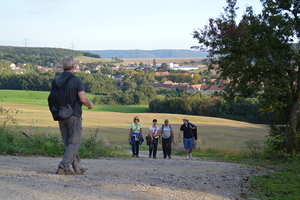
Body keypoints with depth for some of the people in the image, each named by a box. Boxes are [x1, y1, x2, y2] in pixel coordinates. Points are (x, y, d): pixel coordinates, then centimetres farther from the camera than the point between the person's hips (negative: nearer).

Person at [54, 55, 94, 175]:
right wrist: (90, 104, 1)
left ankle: (77, 167, 20)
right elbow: (83, 99, -19)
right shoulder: (77, 81, -12)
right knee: (74, 143, 1)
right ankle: (63, 167, -9)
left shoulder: (56, 80, 4)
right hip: (74, 115, -6)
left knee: (68, 143, 14)